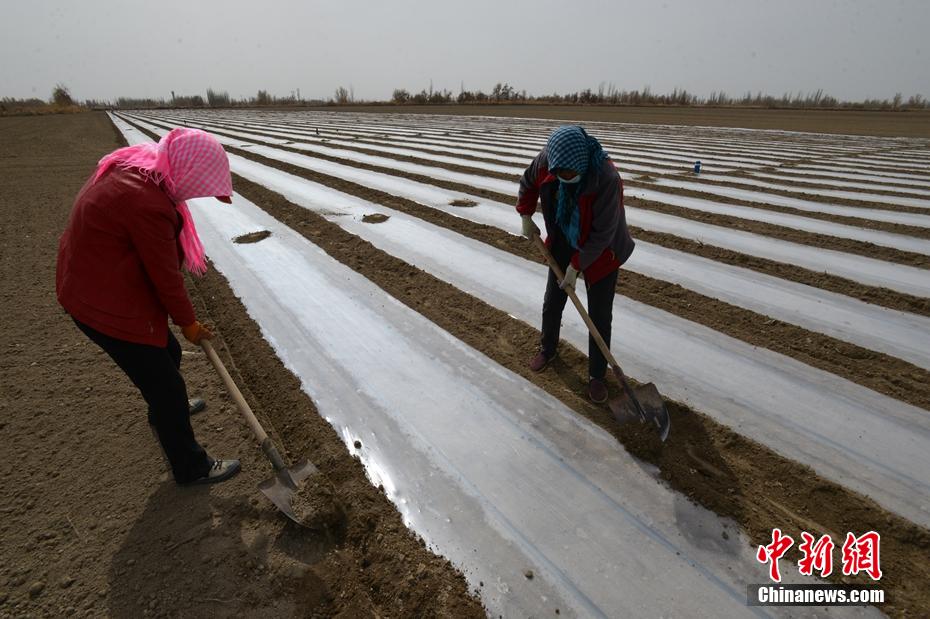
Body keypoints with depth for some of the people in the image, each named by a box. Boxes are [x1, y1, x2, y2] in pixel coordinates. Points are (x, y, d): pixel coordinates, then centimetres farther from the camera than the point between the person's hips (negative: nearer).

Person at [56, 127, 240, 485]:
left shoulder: (131, 164, 0)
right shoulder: (150, 204, -31)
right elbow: (165, 276, -20)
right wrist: (188, 323, -5)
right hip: (107, 305, -10)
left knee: (166, 354, 26)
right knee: (166, 384, 1)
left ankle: (165, 413, 54)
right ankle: (191, 468, 18)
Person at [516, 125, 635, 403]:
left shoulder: (606, 178, -35)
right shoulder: (546, 161, -20)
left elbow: (602, 234, -27)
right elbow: (528, 183, 5)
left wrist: (576, 266, -22)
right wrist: (526, 216, 1)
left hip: (600, 252, -4)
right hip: (562, 246, 5)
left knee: (599, 317, 1)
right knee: (551, 304, 17)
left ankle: (597, 375, 20)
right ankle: (547, 349, 43)